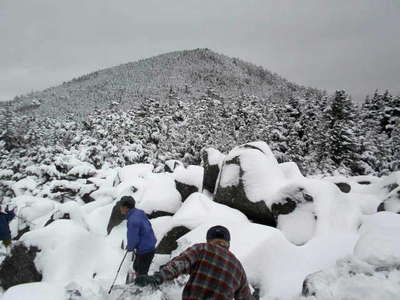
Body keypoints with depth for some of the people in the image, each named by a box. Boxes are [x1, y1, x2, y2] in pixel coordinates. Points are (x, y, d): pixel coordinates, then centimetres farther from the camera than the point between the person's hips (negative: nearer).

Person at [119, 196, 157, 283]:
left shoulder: (133, 220, -27)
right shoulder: (139, 212, 1)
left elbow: (133, 239, -24)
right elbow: (148, 226, 14)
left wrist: (129, 247, 0)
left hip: (145, 250, -9)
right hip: (150, 246, 9)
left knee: (142, 273, 8)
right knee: (136, 267, 27)